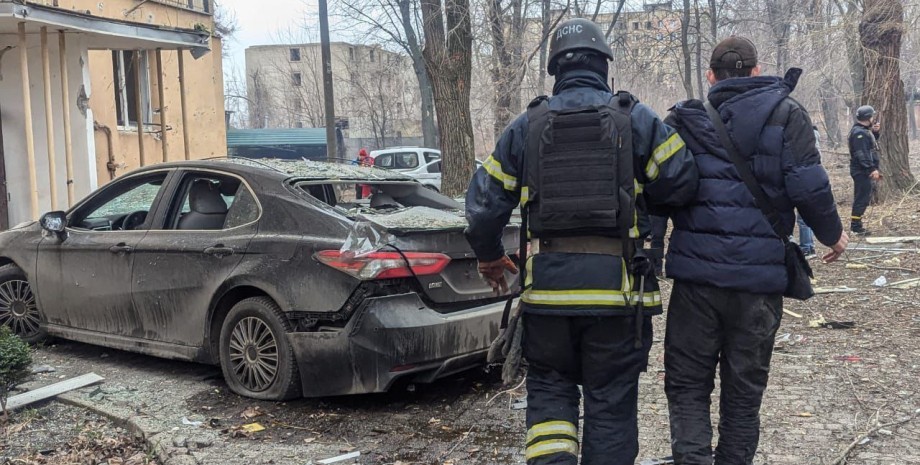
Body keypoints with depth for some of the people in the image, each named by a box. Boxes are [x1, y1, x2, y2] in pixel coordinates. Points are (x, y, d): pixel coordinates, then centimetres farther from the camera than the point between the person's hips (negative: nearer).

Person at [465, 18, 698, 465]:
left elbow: (483, 202, 5)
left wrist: (489, 257, 21)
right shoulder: (636, 119, 0)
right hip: (615, 288, -1)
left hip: (546, 286, 1)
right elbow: (682, 182, -5)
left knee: (549, 389, 17)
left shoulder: (525, 127, 5)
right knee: (611, 402, 11)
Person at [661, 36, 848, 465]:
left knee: (687, 383, 10)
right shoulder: (786, 115, 2)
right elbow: (808, 187, -8)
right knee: (744, 388, 14)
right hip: (759, 273, 0)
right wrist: (832, 234, 9)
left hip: (696, 270, 0)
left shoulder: (684, 120, 5)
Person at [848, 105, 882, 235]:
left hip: (864, 170, 11)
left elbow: (871, 144, 26)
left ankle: (855, 224, 22)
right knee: (862, 197, -9)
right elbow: (862, 154, -25)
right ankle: (856, 226, -7)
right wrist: (872, 169, -28)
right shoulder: (859, 133, -19)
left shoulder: (864, 130, 15)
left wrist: (876, 132, 10)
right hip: (861, 171, -11)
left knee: (864, 196, 16)